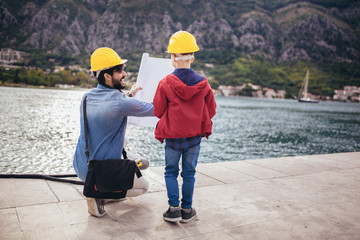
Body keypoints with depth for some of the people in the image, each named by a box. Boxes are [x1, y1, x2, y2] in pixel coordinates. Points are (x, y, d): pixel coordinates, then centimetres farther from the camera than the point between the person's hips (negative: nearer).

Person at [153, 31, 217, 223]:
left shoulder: (165, 83, -13)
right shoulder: (203, 83, -6)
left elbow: (158, 111, -5)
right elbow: (211, 111, 3)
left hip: (172, 137, -2)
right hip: (195, 137, 2)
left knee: (171, 172, 13)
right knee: (189, 173, 13)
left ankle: (174, 208, 10)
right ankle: (187, 210, 20)